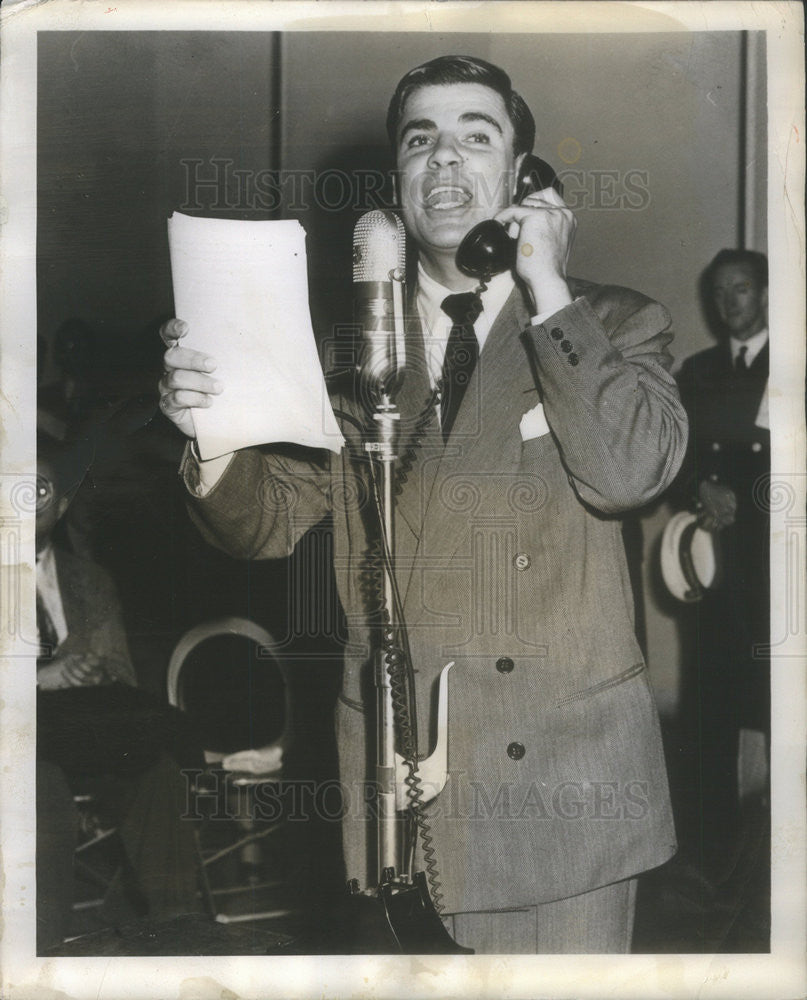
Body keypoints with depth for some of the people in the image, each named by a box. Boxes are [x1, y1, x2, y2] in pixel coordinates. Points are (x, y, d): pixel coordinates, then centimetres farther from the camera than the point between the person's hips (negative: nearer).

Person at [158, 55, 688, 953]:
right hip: (396, 786, 2)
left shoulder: (611, 324, 1)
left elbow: (630, 472, -17)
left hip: (564, 786, -1)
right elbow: (268, 525, 3)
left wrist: (548, 289, -12)